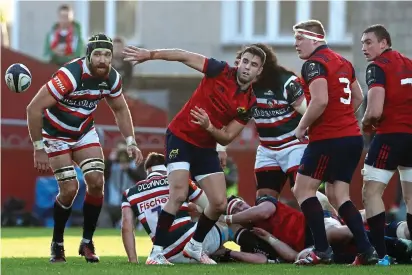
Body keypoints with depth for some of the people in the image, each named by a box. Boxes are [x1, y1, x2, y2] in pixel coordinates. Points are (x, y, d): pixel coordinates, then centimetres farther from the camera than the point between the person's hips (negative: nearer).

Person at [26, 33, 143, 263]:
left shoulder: (112, 79, -13)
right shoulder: (69, 76, -33)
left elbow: (120, 109, 8)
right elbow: (34, 109, -30)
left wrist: (131, 142, -1)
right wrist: (39, 148, -26)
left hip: (84, 132, 5)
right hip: (56, 134, -5)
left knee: (96, 182, -11)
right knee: (70, 188, -14)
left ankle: (87, 242, 4)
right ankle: (57, 244, 7)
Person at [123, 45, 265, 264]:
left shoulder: (249, 104, -3)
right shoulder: (221, 72, -12)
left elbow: (226, 138, -4)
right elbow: (185, 56, -10)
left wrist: (209, 126, -24)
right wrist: (150, 54, -16)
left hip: (205, 147, 5)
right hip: (181, 138, -5)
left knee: (219, 203, 1)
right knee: (178, 195, -20)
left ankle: (195, 246, 25)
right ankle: (156, 252, -16)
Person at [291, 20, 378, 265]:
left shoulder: (314, 63, -11)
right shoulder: (343, 62, 16)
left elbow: (320, 101, -23)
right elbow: (358, 98, 22)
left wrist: (302, 126, -11)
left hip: (328, 139, -9)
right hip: (353, 136, 9)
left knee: (303, 190, 0)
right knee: (338, 195, 13)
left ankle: (322, 251, -7)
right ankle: (366, 251, 4)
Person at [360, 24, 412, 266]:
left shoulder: (378, 67, -7)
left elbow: (375, 111, -17)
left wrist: (366, 124, 3)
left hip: (392, 135, -7)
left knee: (371, 192, -1)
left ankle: (380, 255, -9)